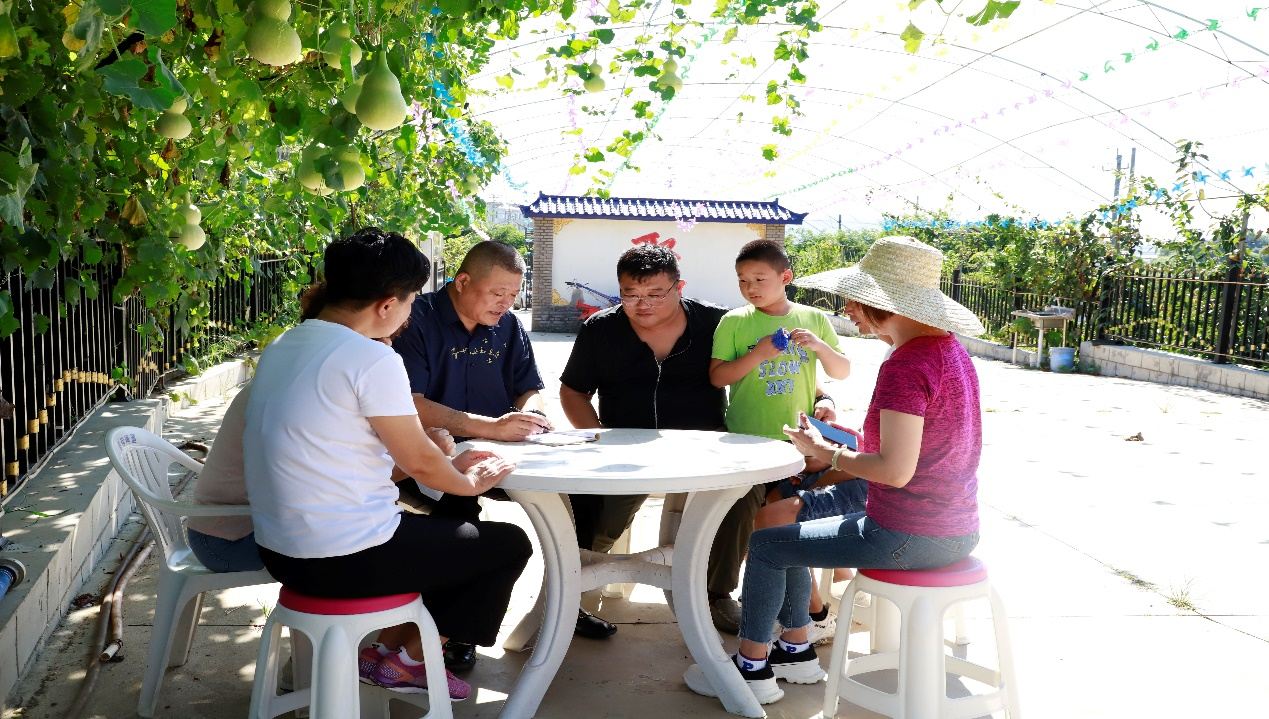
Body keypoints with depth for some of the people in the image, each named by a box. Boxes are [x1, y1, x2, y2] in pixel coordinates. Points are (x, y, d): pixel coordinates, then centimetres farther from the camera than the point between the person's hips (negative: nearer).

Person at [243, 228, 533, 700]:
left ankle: (388, 648, 28)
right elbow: (418, 462, -12)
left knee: (437, 529, 31)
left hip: (280, 551, 9)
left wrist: (447, 465, 19)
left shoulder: (281, 347, 8)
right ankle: (408, 661, 17)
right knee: (510, 544, 8)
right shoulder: (372, 359, -19)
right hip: (346, 560, -9)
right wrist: (470, 483, 10)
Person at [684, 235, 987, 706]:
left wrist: (826, 452, -12)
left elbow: (896, 471, -27)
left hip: (908, 537, -9)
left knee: (765, 545, 5)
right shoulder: (951, 349, 6)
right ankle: (797, 653, 33)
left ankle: (753, 670, 19)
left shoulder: (904, 366, -23)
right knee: (791, 529, 22)